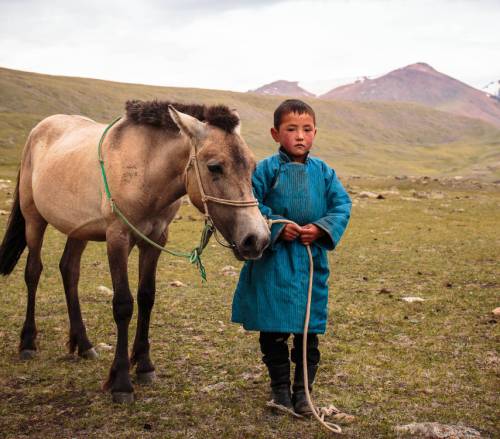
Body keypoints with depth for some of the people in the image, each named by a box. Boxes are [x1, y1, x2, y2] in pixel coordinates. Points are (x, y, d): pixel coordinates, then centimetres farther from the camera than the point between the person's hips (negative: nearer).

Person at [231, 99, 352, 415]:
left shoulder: (324, 172, 4)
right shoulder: (266, 170, -6)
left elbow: (343, 205, 4)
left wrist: (321, 228, -13)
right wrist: (278, 227, -19)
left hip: (312, 260, 3)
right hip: (273, 261, -2)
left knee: (309, 329, 8)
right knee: (273, 330, 6)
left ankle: (303, 389, 22)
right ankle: (280, 387, 23)